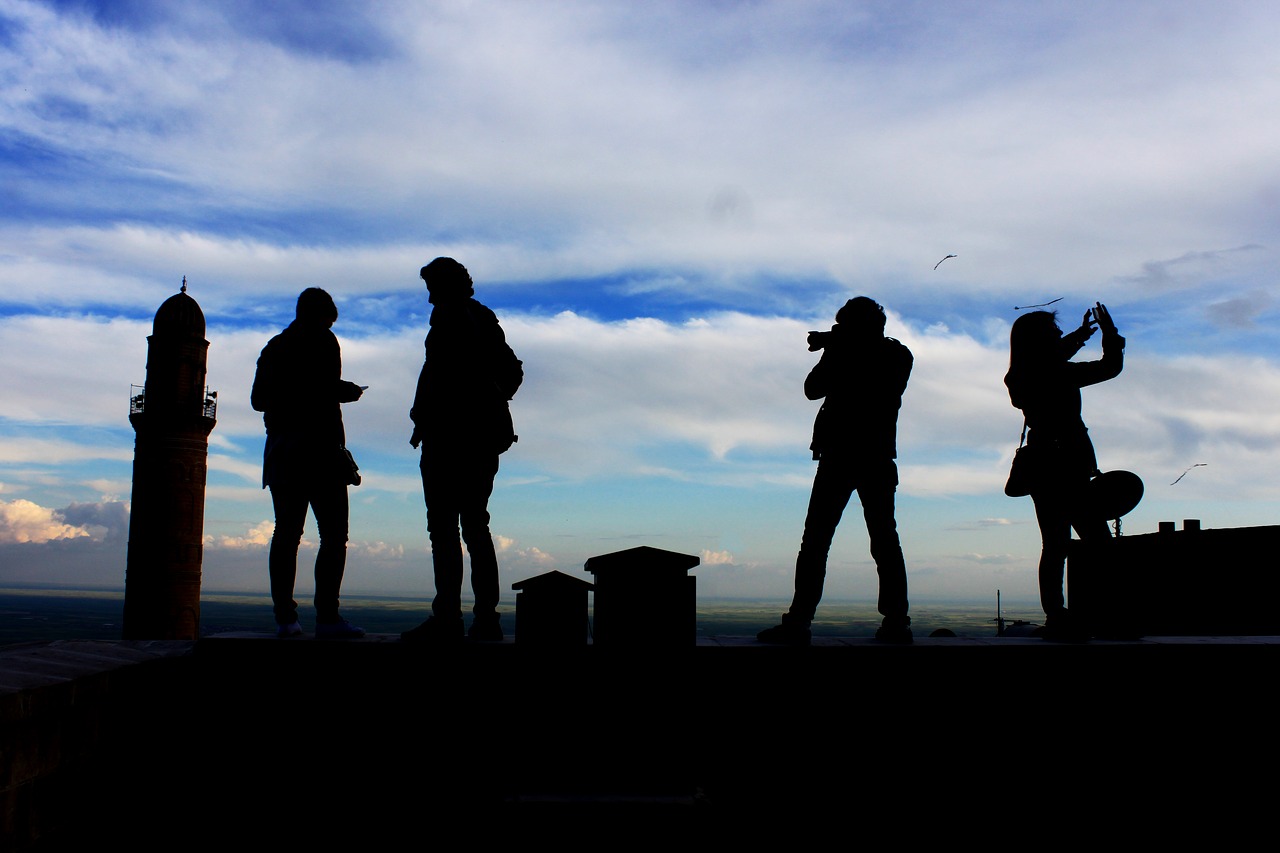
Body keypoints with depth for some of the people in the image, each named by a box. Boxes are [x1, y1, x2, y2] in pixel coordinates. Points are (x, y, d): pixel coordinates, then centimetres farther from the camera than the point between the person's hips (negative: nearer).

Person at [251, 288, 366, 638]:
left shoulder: (273, 347, 17)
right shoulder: (323, 341, -3)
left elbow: (258, 399, 19)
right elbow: (327, 389, -15)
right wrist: (348, 391, 5)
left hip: (281, 452, 7)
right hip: (318, 448, -7)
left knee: (286, 532, 7)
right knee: (333, 533, -6)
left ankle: (284, 616, 4)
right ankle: (327, 616, -13)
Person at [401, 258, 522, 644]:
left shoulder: (449, 318, -6)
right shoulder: (486, 320, 19)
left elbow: (437, 370, -18)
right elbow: (513, 372, 24)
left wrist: (422, 420, -13)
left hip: (449, 437, -8)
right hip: (485, 437, 8)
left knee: (444, 527, -7)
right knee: (475, 525, 9)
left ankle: (447, 617, -10)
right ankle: (486, 617, 7)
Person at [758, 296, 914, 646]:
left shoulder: (843, 350, -2)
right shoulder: (899, 355, 12)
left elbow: (813, 389, 0)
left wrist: (830, 350, 9)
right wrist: (833, 349, 20)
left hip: (839, 455, -4)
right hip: (879, 457, 5)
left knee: (816, 539, -6)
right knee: (884, 539, 6)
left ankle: (798, 622, -11)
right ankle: (896, 622, 1)